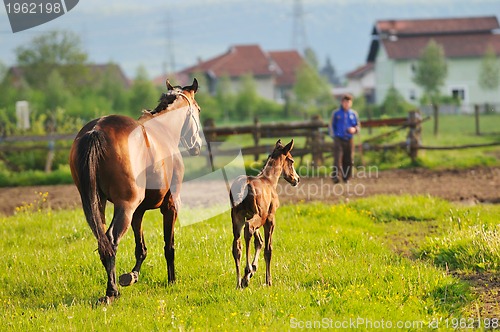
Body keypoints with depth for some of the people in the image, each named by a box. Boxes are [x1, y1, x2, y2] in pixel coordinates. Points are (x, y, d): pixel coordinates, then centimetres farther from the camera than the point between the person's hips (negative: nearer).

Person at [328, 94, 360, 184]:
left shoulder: (353, 114, 12)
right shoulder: (336, 113, 6)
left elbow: (358, 126, 16)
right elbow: (331, 126, 10)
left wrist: (354, 129, -7)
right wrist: (334, 136, -2)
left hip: (349, 140, 3)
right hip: (339, 139, -3)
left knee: (349, 160, 2)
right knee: (338, 158, -16)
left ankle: (346, 178, 12)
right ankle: (336, 176, -25)